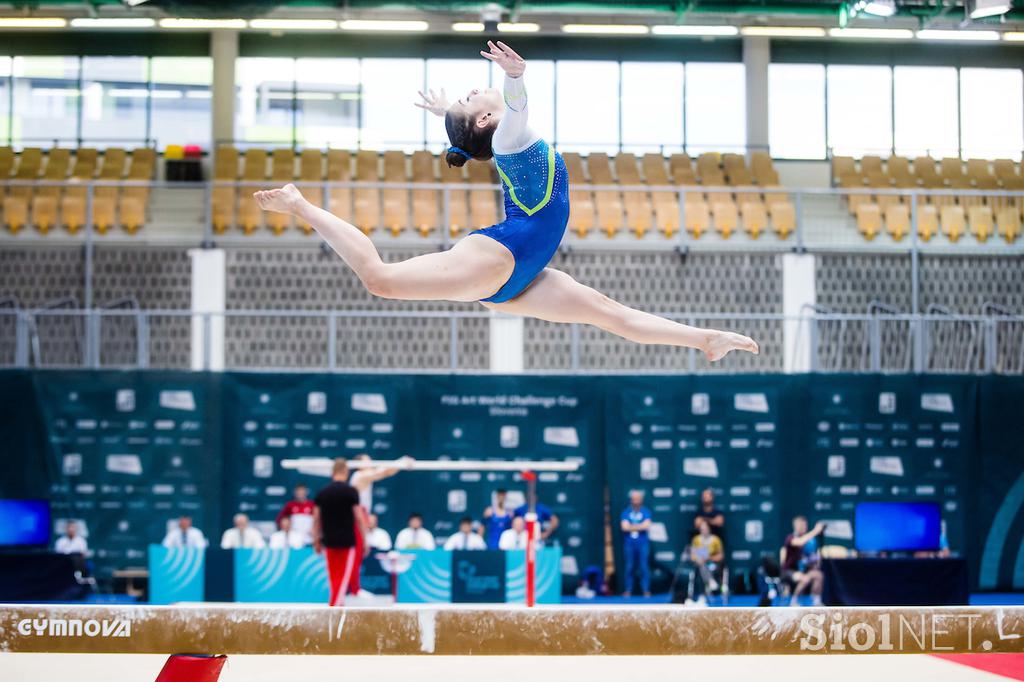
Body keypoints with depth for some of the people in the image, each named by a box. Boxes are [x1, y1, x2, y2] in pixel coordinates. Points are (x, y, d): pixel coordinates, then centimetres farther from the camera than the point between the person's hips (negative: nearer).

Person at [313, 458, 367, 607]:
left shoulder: (322, 493, 3)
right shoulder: (350, 491, -9)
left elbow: (316, 519, 5)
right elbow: (358, 518, -9)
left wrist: (316, 541, 13)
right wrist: (365, 541, -3)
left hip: (329, 541, 4)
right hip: (347, 542, -4)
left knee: (334, 577, 14)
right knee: (343, 578, -2)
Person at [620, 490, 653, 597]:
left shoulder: (646, 512, 4)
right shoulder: (626, 512, 7)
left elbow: (646, 525, -9)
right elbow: (624, 527, -6)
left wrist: (632, 526, -6)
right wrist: (639, 526, -6)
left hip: (643, 543, -1)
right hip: (629, 543, 1)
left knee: (644, 567, -4)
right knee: (629, 567, 2)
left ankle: (646, 590, -1)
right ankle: (628, 590, 6)